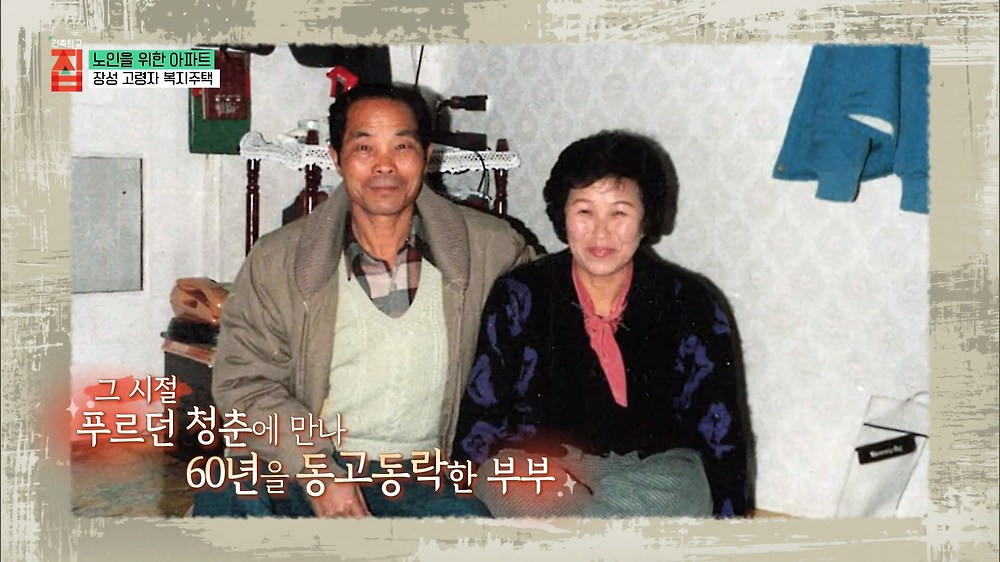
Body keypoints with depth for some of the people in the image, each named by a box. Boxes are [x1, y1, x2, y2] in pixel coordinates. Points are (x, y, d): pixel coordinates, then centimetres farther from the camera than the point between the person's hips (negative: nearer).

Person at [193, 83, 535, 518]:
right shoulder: (277, 259, 0)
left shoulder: (491, 250, 1)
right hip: (300, 463, 0)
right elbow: (243, 380, -1)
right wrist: (316, 471, -16)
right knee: (222, 498, -30)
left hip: (424, 477, 1)